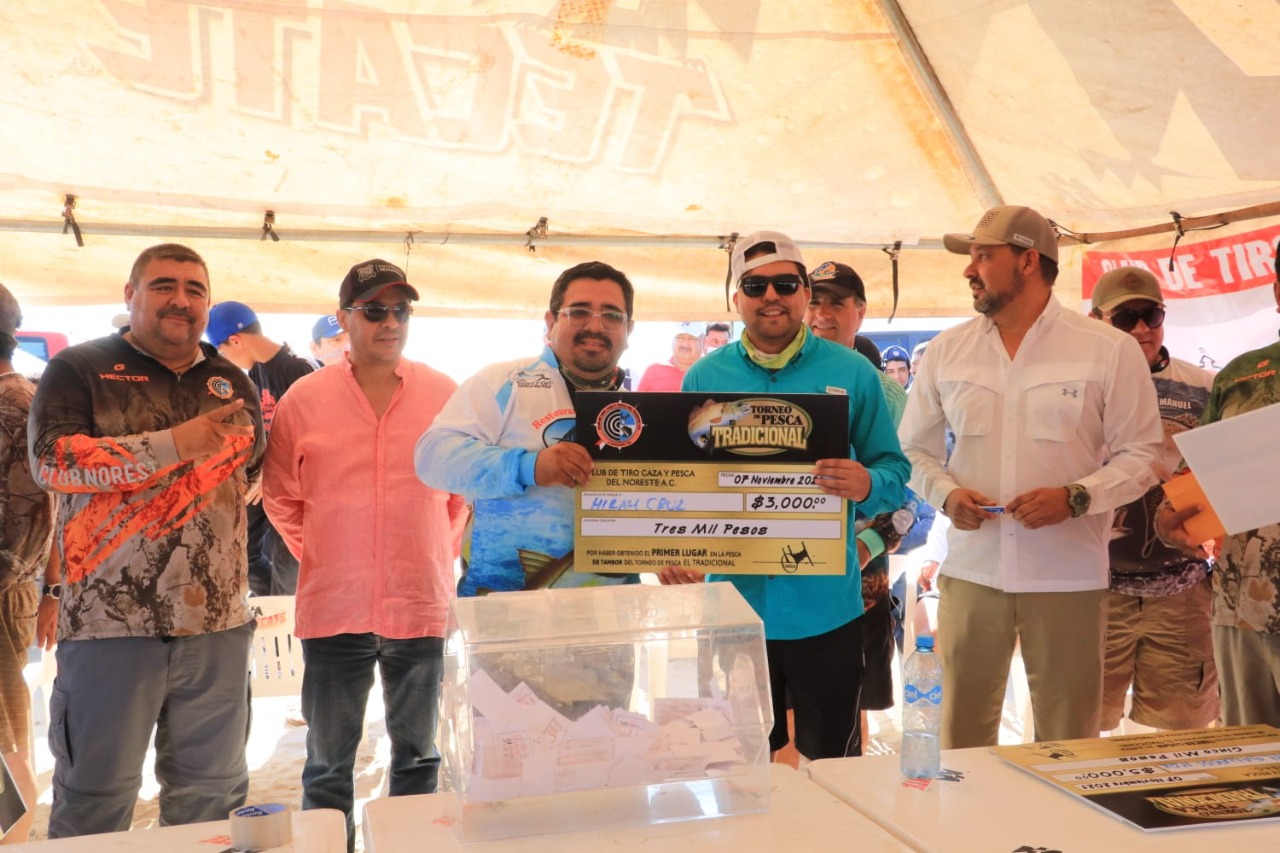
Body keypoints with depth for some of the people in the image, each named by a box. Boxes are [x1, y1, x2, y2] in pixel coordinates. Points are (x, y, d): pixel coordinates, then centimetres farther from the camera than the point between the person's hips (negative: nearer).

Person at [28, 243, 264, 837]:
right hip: (110, 622, -4)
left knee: (212, 795, 14)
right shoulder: (81, 369, 1)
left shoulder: (232, 383, 13)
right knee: (94, 800, 8)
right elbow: (50, 459, -15)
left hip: (217, 622, 4)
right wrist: (174, 444, -22)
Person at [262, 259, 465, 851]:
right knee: (329, 763, 13)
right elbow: (281, 497, 8)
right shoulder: (304, 398, -1)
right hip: (333, 608, 0)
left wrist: (435, 556, 7)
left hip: (422, 605, 1)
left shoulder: (445, 395, 0)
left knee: (417, 753, 16)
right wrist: (322, 559, 5)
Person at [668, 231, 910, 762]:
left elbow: (894, 469, 2)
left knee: (835, 766, 12)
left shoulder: (852, 373, 0)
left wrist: (868, 487, -21)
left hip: (826, 607, -1)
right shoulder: (704, 377, 4)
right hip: (731, 603, 2)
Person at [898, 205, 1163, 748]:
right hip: (971, 572, 2)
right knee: (962, 737, 10)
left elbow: (1141, 455, 0)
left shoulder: (1110, 350, -1)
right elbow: (915, 449, 13)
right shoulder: (946, 351, 8)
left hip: (1069, 576, -2)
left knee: (1068, 740, 9)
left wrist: (1075, 496, -16)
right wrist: (946, 493, -7)